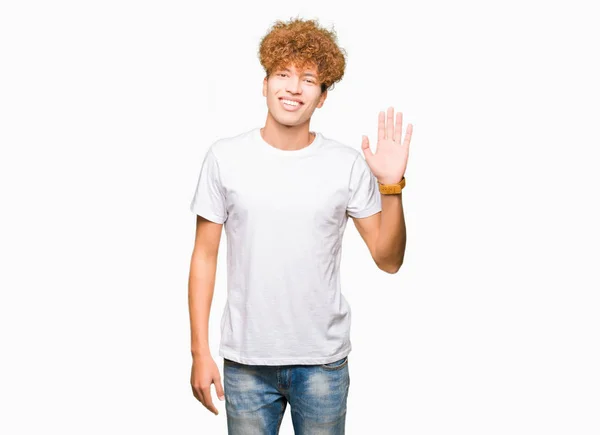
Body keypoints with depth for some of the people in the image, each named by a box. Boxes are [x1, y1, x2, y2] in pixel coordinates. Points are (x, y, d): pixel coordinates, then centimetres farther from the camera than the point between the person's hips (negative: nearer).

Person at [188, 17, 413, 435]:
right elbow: (204, 258, 0)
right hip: (245, 360, 0)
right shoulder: (224, 157, -4)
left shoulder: (348, 164, -5)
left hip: (324, 361, 0)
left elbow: (388, 260, -2)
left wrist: (391, 186, -16)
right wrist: (200, 352, -2)